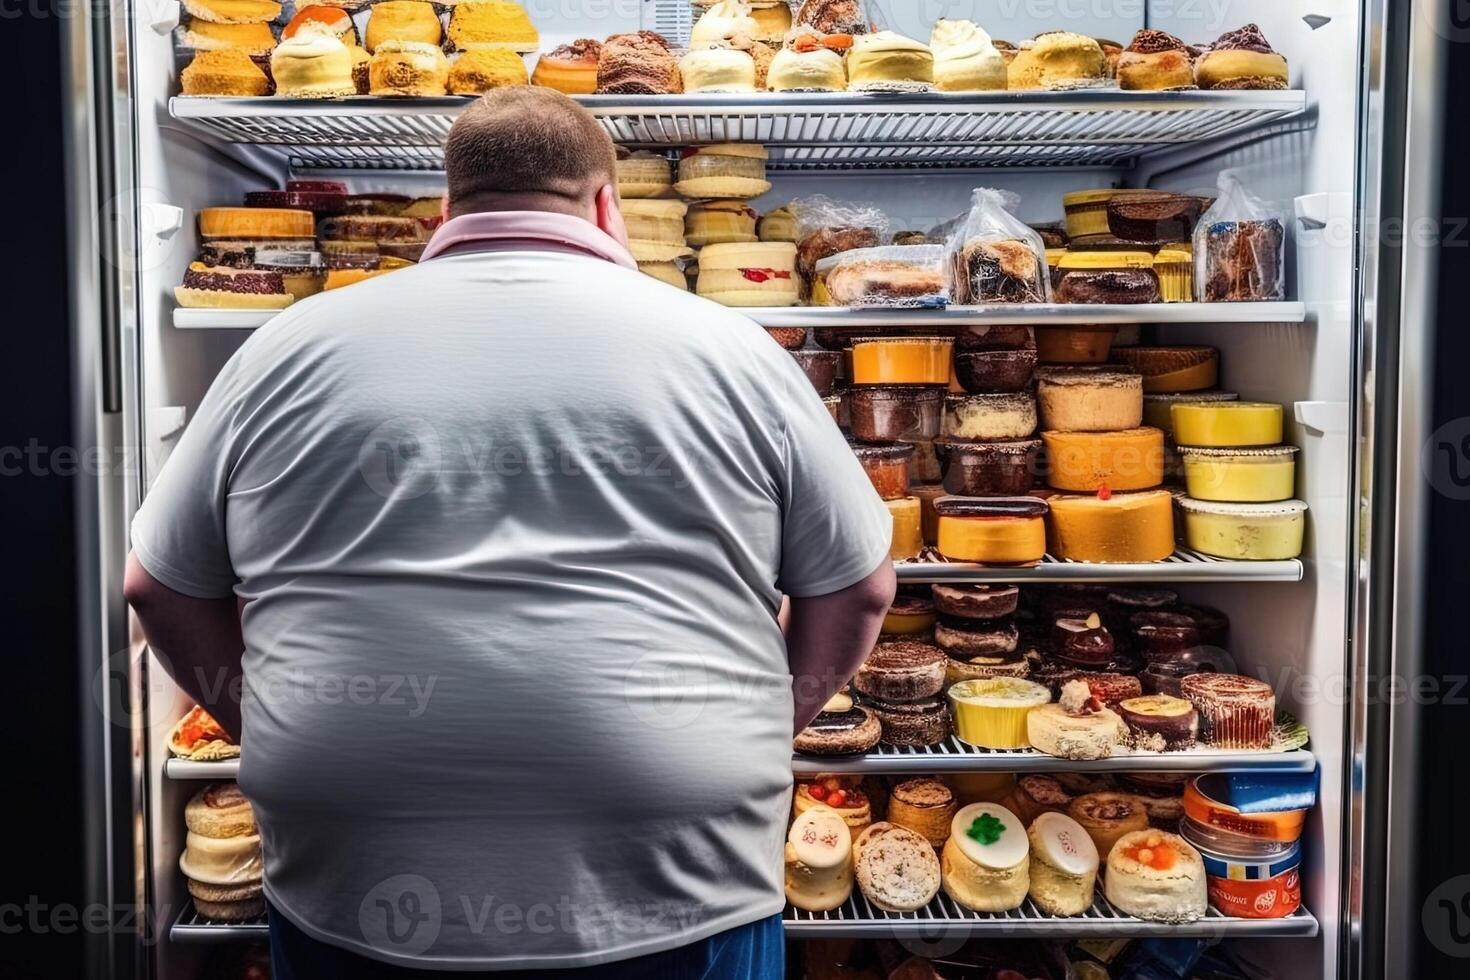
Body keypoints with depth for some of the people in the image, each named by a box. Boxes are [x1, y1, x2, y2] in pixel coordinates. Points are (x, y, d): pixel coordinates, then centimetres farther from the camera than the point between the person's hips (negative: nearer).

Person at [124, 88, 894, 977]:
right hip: (670, 896, -1)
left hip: (356, 897, 2)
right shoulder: (729, 349, 0)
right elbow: (857, 587, 5)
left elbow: (162, 589, 10)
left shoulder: (290, 348, 3)